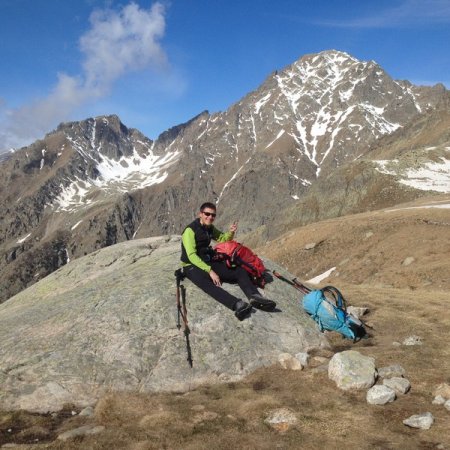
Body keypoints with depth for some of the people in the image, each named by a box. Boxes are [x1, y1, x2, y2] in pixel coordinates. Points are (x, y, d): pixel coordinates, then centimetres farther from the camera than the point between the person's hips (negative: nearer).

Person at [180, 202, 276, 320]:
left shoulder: (210, 228, 7)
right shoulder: (190, 231, -16)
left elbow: (223, 239, 21)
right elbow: (192, 256, -23)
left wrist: (231, 232, -3)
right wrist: (210, 271, -30)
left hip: (208, 262, 8)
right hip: (192, 266, -8)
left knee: (239, 271, -9)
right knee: (207, 283, -40)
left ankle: (254, 296, -33)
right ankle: (237, 305, -60)